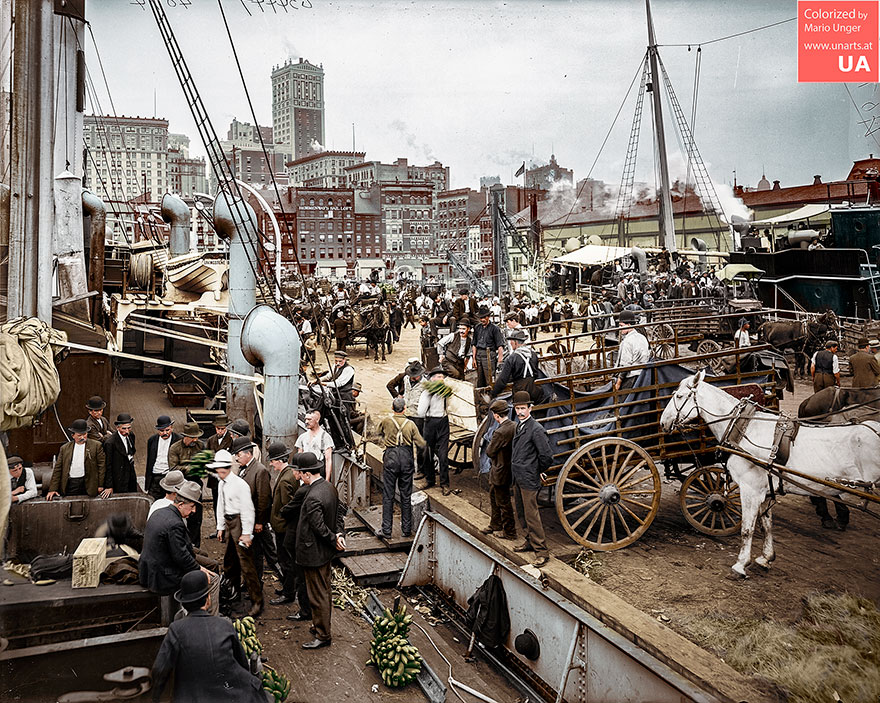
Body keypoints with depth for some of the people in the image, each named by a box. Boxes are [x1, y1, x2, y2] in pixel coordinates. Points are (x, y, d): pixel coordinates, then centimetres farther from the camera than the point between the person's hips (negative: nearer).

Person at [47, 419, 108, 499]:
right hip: (70, 485, 2)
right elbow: (57, 469, 9)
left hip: (88, 485, -2)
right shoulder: (65, 448, 10)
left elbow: (102, 465, 0)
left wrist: (101, 485, -4)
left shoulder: (96, 445, 3)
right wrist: (53, 489, 3)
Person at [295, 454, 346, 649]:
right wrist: (339, 534, -2)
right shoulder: (330, 487, 1)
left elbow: (319, 527, -26)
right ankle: (321, 624, 39)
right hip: (326, 552, 10)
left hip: (314, 553, -10)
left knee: (318, 595, 4)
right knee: (324, 590, 23)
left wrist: (334, 540, -12)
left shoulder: (313, 497, -29)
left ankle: (323, 635, 17)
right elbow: (339, 513, 8)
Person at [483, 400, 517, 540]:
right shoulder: (514, 426, -2)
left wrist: (490, 443, -1)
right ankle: (495, 525, 38)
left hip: (500, 472, -9)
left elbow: (490, 452, -20)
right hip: (509, 469, 9)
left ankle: (509, 532, 20)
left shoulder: (500, 432, -29)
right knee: (494, 499, 24)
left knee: (503, 502, 6)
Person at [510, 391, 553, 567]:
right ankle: (530, 541, 33)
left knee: (531, 514, -7)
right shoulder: (519, 426, 10)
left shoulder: (536, 429, -18)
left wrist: (539, 471, -5)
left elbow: (547, 455, -19)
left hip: (528, 479, -9)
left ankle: (541, 551, -1)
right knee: (523, 512, 19)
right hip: (517, 477, 9)